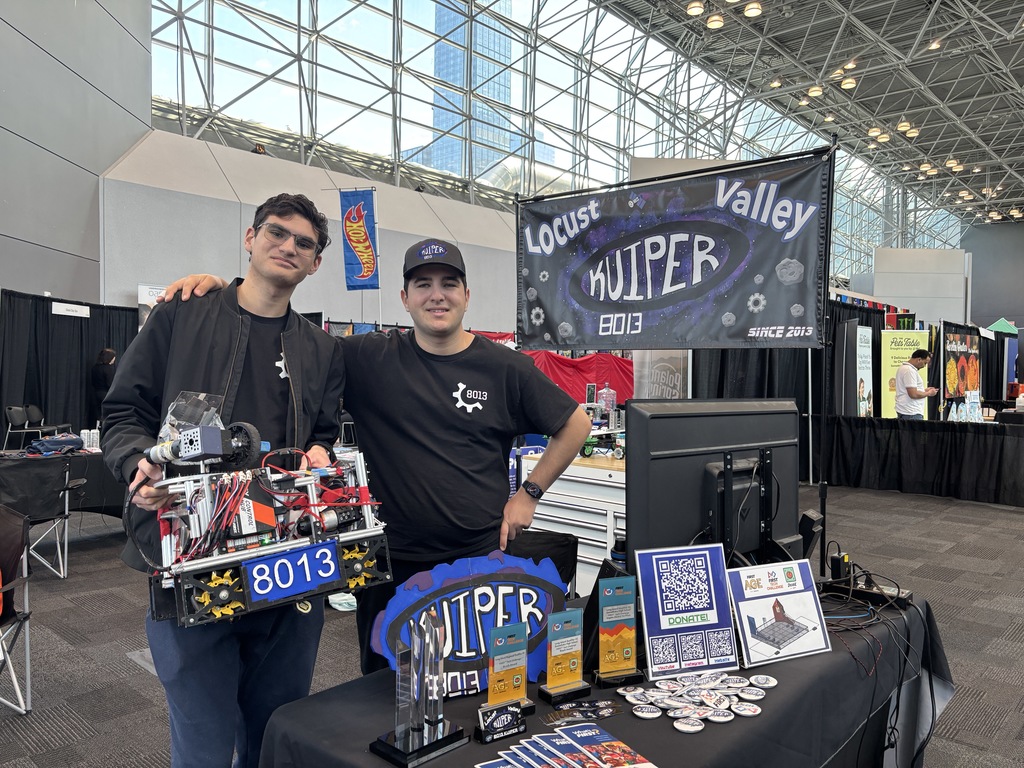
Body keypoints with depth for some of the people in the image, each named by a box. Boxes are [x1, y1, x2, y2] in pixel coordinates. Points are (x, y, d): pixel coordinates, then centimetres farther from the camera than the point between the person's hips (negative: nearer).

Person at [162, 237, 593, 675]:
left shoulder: (505, 368, -1)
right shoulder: (371, 359, -1)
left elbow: (576, 424, 8)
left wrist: (529, 494, 3)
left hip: (481, 557, 0)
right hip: (391, 563, 1)